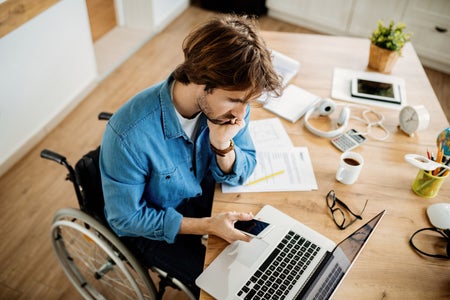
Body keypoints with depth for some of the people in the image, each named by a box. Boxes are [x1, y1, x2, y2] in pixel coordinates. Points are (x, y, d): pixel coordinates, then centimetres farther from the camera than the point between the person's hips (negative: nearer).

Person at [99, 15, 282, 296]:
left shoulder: (227, 101, -21)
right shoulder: (129, 134, -36)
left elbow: (239, 175, -10)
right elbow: (126, 219, -23)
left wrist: (222, 145, -32)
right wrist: (207, 225, -28)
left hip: (206, 199, 5)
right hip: (151, 225, -4)